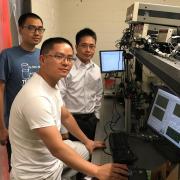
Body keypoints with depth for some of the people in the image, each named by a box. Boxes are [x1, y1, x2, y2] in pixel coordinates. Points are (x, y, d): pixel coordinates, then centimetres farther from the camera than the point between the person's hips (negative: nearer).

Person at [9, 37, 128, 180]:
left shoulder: (53, 85, -1)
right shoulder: (36, 97, -32)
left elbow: (66, 116, 12)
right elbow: (56, 148, -33)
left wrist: (87, 141, 17)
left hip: (51, 158, 9)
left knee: (85, 150, 19)